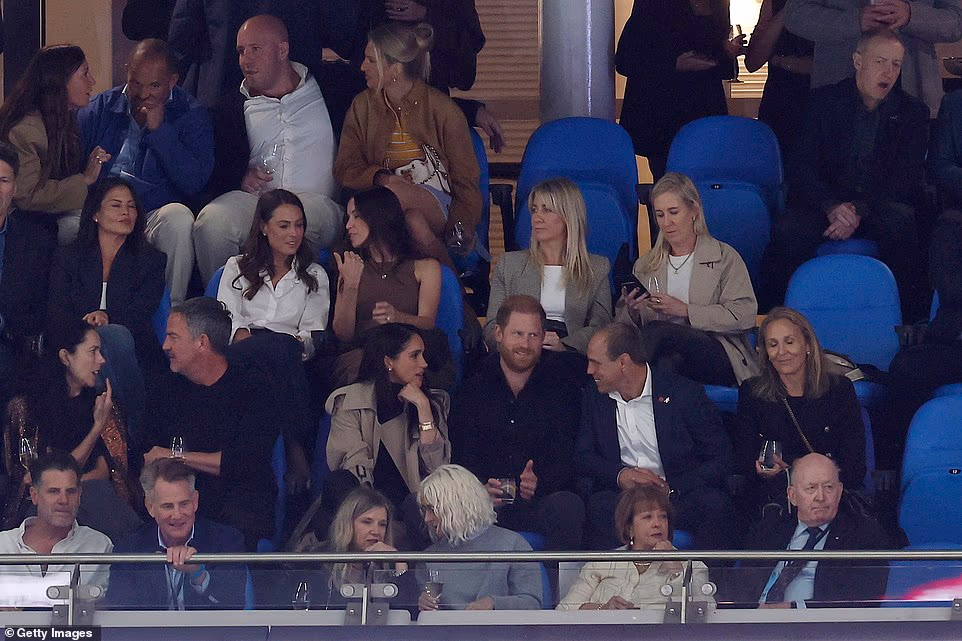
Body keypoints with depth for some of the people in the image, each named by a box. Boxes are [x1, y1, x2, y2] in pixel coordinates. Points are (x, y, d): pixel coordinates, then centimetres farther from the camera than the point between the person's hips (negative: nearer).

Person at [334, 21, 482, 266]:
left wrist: (463, 226, -12)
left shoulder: (442, 109, 3)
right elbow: (345, 169, 7)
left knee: (393, 193, -36)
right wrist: (381, 177, -16)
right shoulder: (363, 106, 12)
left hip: (438, 206, -1)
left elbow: (465, 177, 5)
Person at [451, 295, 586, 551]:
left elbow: (568, 460, 2)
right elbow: (461, 458, 5)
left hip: (540, 500, 0)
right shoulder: (471, 392, 14)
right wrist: (481, 488, -19)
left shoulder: (563, 389, 12)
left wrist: (539, 483, -21)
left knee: (569, 505, -37)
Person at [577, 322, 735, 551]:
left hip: (678, 496, -2)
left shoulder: (685, 393, -3)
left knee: (714, 505, -34)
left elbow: (721, 459, -4)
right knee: (600, 506, -33)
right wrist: (620, 474, -12)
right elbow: (582, 457, 10)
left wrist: (672, 489, -17)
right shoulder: (594, 398, 12)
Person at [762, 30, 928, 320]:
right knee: (786, 233, -32)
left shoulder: (912, 112, 8)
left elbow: (907, 180, -1)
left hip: (879, 206, 0)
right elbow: (801, 168, -1)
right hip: (825, 201, 0)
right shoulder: (825, 101, 7)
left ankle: (905, 324, -27)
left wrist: (860, 210, -19)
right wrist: (832, 207, -22)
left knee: (901, 225, -35)